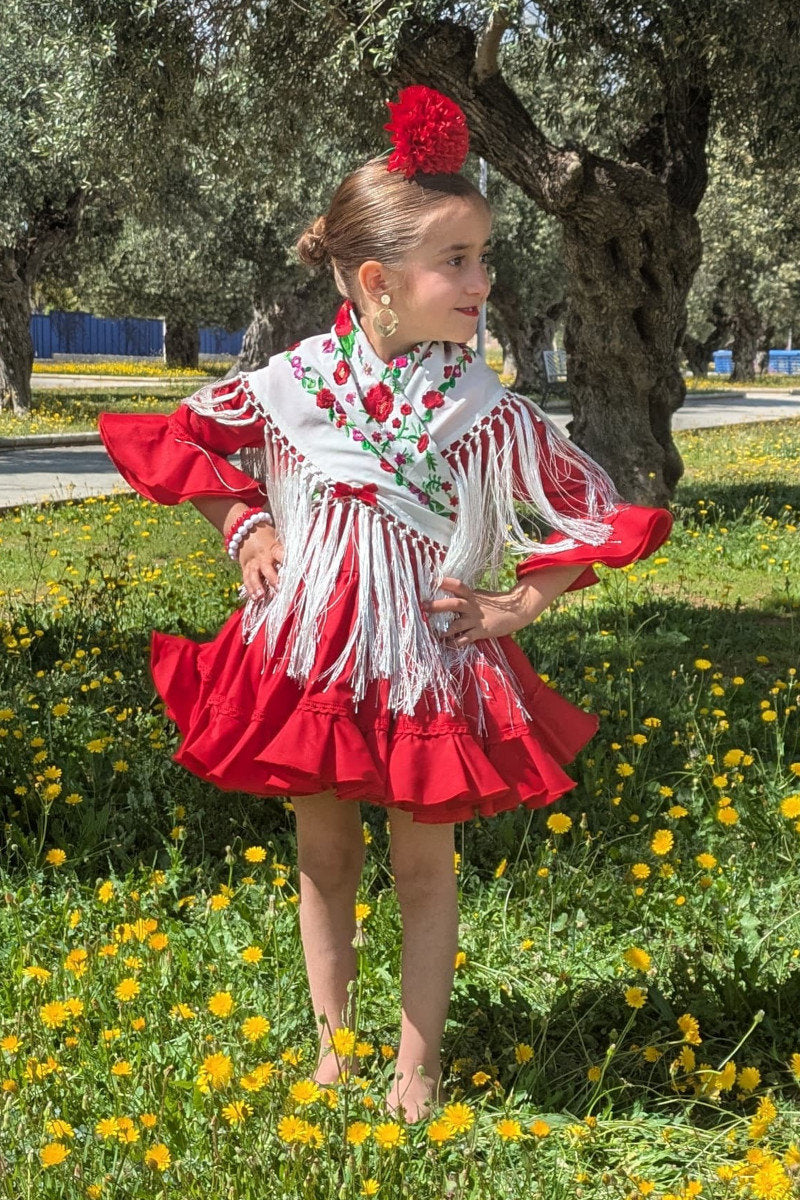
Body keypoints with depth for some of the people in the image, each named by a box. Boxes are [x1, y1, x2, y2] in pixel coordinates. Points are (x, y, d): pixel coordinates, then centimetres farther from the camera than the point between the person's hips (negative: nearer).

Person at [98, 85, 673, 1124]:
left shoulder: (486, 409, -12)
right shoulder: (290, 383, -8)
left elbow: (602, 517, -3)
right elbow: (181, 437, 11)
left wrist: (519, 607, -8)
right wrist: (244, 528, 1)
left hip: (427, 657, -1)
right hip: (310, 653, 2)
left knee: (424, 864, 10)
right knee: (325, 857, 15)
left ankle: (419, 1063, 26)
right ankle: (334, 1046, 33)